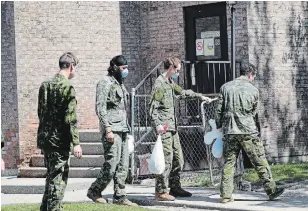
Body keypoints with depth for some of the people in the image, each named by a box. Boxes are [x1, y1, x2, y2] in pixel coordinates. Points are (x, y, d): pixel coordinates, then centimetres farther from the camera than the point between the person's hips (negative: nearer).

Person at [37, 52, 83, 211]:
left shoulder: (45, 85, 10)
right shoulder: (67, 87, -14)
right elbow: (70, 118, -18)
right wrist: (76, 143, -16)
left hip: (44, 138, 8)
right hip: (60, 141, -8)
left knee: (51, 176, 18)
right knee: (58, 178, -2)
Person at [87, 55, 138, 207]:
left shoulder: (120, 84, 19)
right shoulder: (105, 83, -8)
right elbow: (100, 108, -15)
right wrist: (108, 130, -20)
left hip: (122, 130, 9)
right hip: (112, 129, -9)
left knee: (123, 166, 6)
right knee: (111, 165, -10)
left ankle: (120, 197, 9)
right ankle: (94, 191, 5)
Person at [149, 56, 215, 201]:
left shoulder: (170, 82, 18)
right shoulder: (159, 83, -11)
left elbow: (183, 92, 37)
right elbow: (153, 107, -17)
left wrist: (200, 97, 38)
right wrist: (157, 124, -27)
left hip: (172, 127, 10)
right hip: (164, 128, -10)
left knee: (178, 159, 12)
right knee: (166, 158, -10)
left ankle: (175, 187, 22)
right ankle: (160, 192, -7)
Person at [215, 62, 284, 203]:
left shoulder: (225, 87, 6)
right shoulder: (253, 90, 0)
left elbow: (219, 110, 6)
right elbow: (255, 113, 7)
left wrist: (219, 126, 17)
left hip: (229, 132, 3)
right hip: (248, 132, -3)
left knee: (228, 163, 6)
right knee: (260, 161, 3)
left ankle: (225, 195, 3)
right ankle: (271, 190, 5)